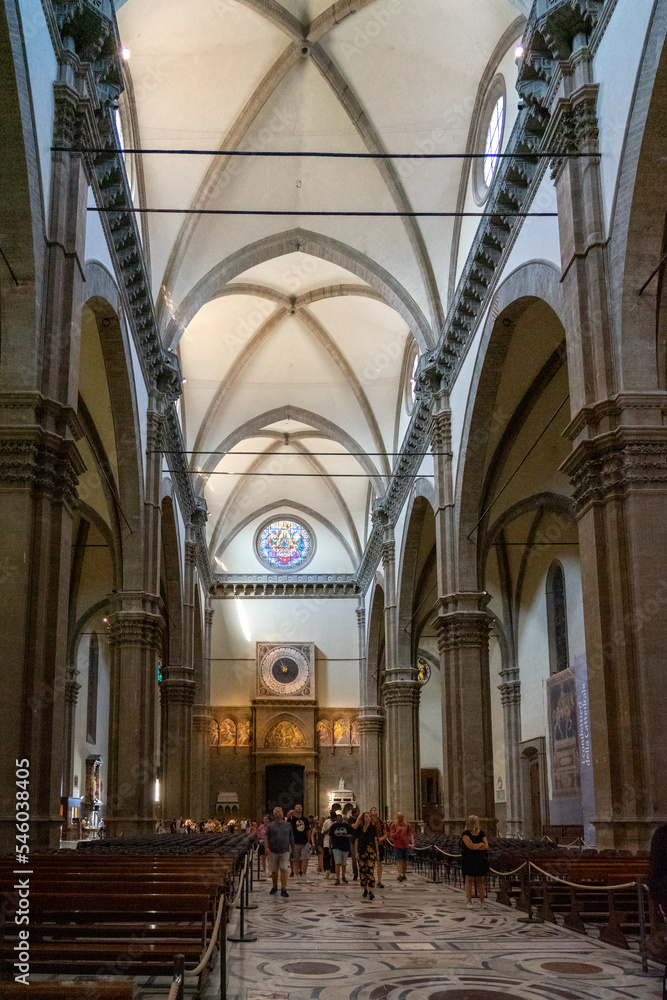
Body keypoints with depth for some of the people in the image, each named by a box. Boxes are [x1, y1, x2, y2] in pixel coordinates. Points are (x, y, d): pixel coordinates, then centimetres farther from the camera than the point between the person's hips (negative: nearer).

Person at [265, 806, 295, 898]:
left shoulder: (288, 825, 9)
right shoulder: (270, 826, 4)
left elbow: (291, 838, 16)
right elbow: (267, 838, 4)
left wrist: (292, 848, 18)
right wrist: (268, 848, -8)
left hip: (285, 851, 0)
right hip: (273, 851, 0)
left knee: (284, 870, -12)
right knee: (274, 871, 10)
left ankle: (283, 889, -11)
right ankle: (274, 887, 31)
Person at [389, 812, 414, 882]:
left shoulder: (407, 825, 7)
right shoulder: (394, 825, 4)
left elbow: (411, 834, 0)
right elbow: (391, 835, -1)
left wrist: (412, 843, -15)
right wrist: (397, 832, -19)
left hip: (406, 846, 2)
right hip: (397, 846, -2)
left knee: (405, 861, 7)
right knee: (399, 861, -12)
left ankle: (404, 874, 20)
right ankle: (400, 875, -21)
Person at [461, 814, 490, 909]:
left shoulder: (481, 833, 9)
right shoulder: (466, 834, -7)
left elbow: (486, 846, -2)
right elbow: (470, 846, -19)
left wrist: (475, 846, -12)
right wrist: (480, 844, -3)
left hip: (480, 860, 4)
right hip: (469, 861, -4)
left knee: (480, 881, 4)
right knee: (469, 880, -5)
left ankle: (482, 901, 10)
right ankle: (469, 902, -2)